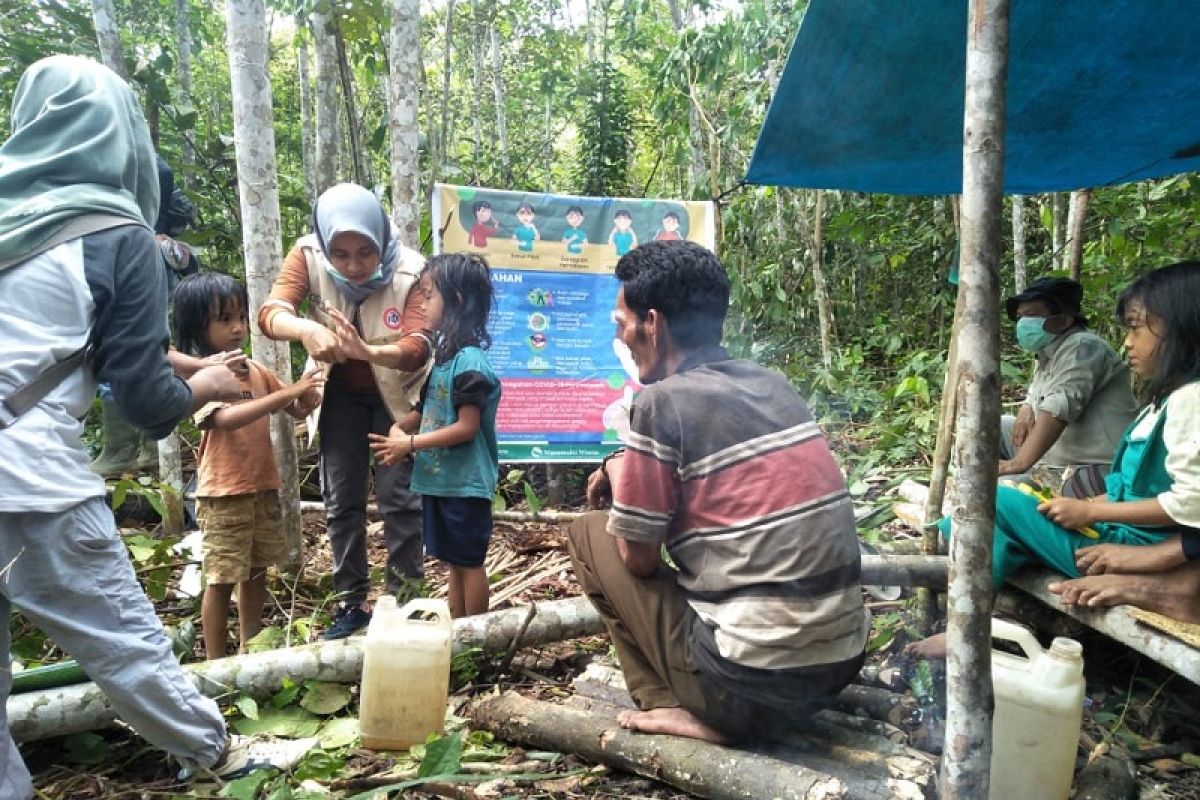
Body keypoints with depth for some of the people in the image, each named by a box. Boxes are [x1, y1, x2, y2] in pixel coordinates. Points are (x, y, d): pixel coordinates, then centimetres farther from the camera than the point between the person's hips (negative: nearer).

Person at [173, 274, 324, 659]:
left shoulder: (257, 371, 6)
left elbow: (296, 411, 10)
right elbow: (226, 419, -29)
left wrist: (307, 397, -14)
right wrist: (288, 392, -33)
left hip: (264, 488, 6)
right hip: (224, 495, -6)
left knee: (256, 571, 16)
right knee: (221, 579, 3)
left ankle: (250, 648, 31)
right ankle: (216, 662, 16)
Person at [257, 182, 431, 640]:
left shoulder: (410, 270, -27)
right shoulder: (308, 255, -20)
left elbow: (418, 348, -34)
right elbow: (271, 312, -31)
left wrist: (369, 352, -55)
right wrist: (306, 329, -53)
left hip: (396, 392, -2)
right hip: (341, 392, 3)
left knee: (399, 497, -3)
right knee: (341, 499, 6)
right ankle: (353, 602, 20)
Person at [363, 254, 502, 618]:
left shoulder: (469, 361, -20)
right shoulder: (443, 354, 8)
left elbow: (467, 427, -23)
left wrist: (410, 444, -19)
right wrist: (399, 429, -3)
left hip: (465, 482, -9)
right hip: (440, 479, 9)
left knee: (470, 561, 6)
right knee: (455, 561, 18)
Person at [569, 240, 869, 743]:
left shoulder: (662, 402, -14)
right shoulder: (772, 385, 8)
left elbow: (639, 558, -7)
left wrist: (619, 471, 10)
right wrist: (629, 470, 18)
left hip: (751, 685, -7)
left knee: (590, 533, 7)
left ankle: (683, 711, 4)